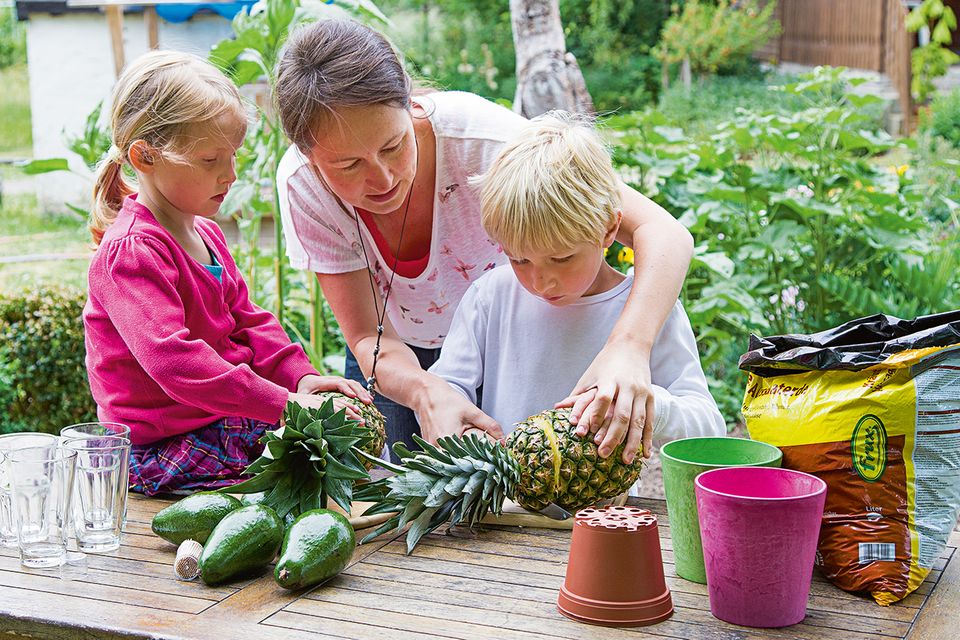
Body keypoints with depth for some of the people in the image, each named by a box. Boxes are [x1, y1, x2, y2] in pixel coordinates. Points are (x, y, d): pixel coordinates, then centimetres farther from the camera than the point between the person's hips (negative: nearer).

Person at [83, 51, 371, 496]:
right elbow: (169, 357, -31)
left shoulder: (205, 234, 14)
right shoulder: (131, 251, -20)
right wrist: (283, 403, -34)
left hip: (226, 420, 9)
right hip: (163, 452, -9)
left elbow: (247, 321, 15)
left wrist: (301, 377, -5)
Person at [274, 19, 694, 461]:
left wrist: (628, 347, -60)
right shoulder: (303, 184, -28)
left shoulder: (474, 134, -37)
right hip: (402, 360, 2)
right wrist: (426, 392, -49)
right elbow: (369, 339, -25)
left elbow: (663, 234, -41)